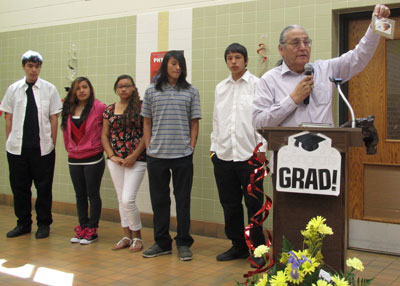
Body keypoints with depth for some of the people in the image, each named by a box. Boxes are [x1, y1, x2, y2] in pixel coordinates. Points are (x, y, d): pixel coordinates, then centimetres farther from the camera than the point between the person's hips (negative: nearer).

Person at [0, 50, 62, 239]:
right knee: (19, 187, 9)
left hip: (43, 148, -2)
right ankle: (23, 223, 23)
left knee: (44, 188, 5)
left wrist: (52, 143, -1)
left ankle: (44, 224, 18)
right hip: (17, 148, 2)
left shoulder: (49, 89, 2)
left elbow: (54, 118, 3)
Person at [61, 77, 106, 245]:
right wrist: (70, 148, 11)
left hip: (93, 159, -5)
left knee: (93, 194, 2)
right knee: (80, 195, 12)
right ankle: (82, 228, 23)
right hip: (74, 159, 5)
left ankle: (92, 230, 11)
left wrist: (103, 144, -6)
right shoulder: (68, 110, 7)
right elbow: (66, 131, 15)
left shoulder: (99, 108, -10)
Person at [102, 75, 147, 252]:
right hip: (115, 160, 5)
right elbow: (104, 135, 11)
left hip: (136, 160, -5)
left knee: (128, 200, -11)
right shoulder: (109, 110, 10)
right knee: (121, 200, 10)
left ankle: (137, 236, 9)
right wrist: (112, 156, -2)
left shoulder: (141, 107, -3)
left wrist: (134, 156, -12)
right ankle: (127, 236, 22)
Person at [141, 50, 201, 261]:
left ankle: (183, 243, 17)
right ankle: (162, 242, 21)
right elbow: (147, 123, 10)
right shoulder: (152, 92, 8)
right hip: (156, 156, 1)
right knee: (159, 200, 9)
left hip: (182, 156, -1)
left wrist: (191, 147, -2)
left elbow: (194, 123, 6)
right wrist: (148, 148, 2)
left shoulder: (190, 92, 5)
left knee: (183, 200, 5)